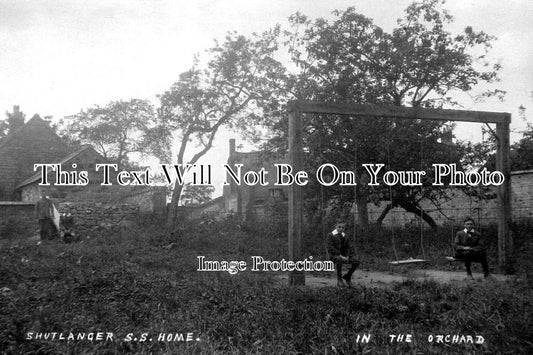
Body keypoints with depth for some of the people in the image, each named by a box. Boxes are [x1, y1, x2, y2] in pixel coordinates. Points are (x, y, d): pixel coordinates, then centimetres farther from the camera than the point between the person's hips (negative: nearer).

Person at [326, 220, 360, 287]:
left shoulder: (344, 236, 13)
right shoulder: (330, 235, -5)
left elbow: (348, 248, 12)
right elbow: (330, 248, -14)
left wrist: (347, 256, -10)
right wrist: (340, 256, -23)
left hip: (343, 255, 5)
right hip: (334, 255, -5)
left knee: (356, 261, -18)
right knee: (339, 259, -41)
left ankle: (347, 276, 7)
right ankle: (339, 280, -21)